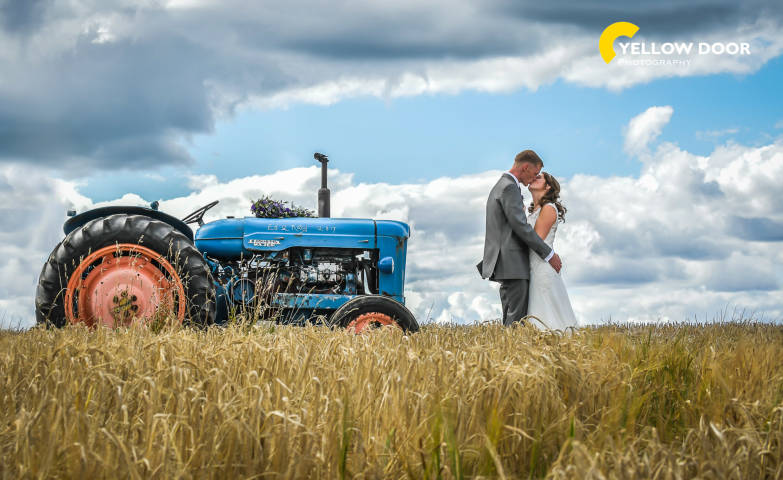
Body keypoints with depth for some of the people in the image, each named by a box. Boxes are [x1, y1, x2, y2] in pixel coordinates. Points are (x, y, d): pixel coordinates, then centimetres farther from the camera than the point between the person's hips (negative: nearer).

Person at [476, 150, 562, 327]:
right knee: (517, 322, -13)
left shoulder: (500, 186, 22)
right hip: (512, 265, -11)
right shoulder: (510, 188, -11)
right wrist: (549, 254, -13)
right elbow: (521, 227, -18)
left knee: (511, 321, 8)